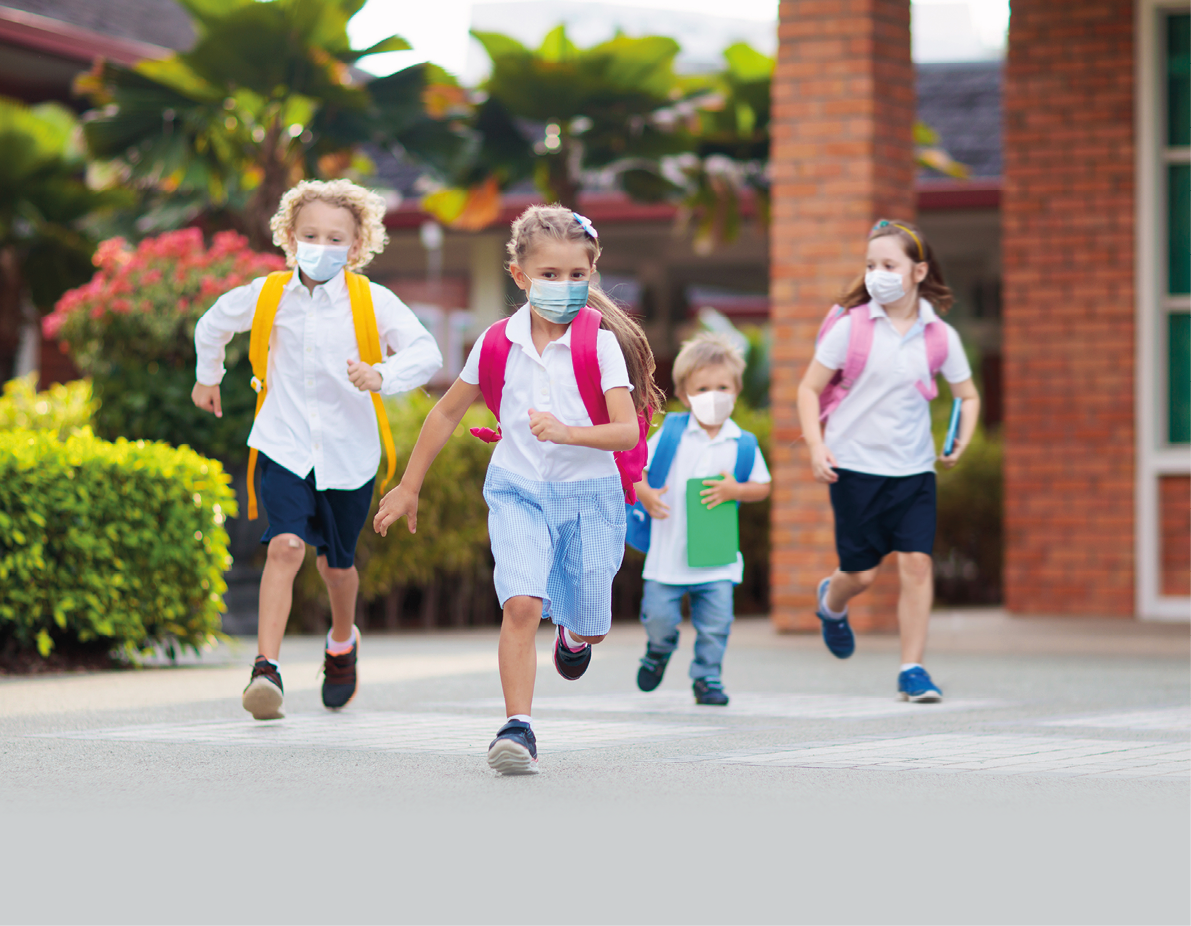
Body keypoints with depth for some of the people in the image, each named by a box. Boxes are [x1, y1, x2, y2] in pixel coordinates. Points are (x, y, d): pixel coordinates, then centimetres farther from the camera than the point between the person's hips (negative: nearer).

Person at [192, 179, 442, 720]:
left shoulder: (372, 302, -7)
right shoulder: (266, 296, -1)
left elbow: (426, 351, -17)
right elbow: (213, 325, 20)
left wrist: (382, 376, -34)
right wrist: (208, 377, 33)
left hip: (348, 452, 0)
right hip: (284, 447, 0)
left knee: (336, 562, 15)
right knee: (286, 545, -20)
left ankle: (343, 641, 45)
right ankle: (266, 667, -23)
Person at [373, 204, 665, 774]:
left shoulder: (601, 343, -11)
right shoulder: (497, 345, -3)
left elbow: (627, 432, -17)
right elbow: (447, 413, 10)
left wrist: (567, 432, -35)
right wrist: (409, 487, 14)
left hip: (588, 492, 0)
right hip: (518, 491, 0)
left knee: (589, 624, 10)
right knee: (521, 603, -21)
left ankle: (573, 636, 49)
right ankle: (517, 728, -17)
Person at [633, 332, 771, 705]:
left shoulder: (742, 444, 1)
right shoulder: (670, 433, -3)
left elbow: (762, 487, 8)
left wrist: (734, 490, -12)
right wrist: (645, 494, -18)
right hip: (668, 551, -1)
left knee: (715, 622, 0)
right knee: (658, 615, 2)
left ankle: (707, 677, 18)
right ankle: (659, 649, 34)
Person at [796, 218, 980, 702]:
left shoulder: (940, 336, 1)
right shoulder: (851, 326, -5)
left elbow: (968, 396, 14)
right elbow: (809, 389, 1)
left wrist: (961, 443, -2)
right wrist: (816, 445, -11)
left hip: (913, 468, 2)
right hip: (854, 466, -2)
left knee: (917, 562, -10)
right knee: (861, 572, 2)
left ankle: (912, 669, 1)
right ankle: (831, 602, 40)